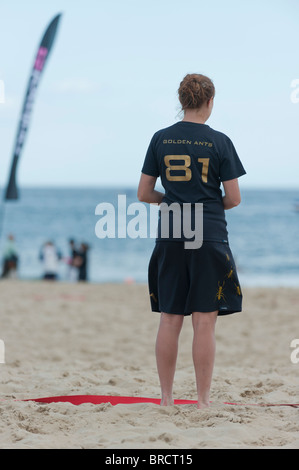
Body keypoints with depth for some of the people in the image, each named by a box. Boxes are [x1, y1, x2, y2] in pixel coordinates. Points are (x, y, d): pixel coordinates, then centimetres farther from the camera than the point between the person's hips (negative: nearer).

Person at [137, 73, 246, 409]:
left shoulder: (161, 139, 3)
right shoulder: (219, 142, -4)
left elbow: (143, 194, 5)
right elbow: (234, 198, -3)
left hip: (170, 239, 3)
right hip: (210, 239, -3)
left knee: (169, 320, 8)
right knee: (204, 322, 0)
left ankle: (166, 398, 12)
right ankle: (203, 401, 2)